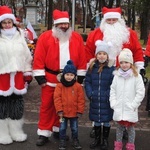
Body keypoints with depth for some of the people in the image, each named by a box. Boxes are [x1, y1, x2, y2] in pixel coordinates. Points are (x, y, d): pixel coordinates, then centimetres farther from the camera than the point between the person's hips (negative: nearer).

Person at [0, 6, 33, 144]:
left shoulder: (20, 37, 8)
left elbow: (27, 56, 9)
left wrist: (27, 74, 6)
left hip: (17, 77, 3)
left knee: (17, 105, 12)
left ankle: (16, 132, 25)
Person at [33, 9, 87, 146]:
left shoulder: (77, 37, 3)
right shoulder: (45, 37, -5)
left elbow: (82, 58, 5)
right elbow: (39, 58, -6)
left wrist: (80, 77, 4)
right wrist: (40, 77, -10)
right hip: (50, 79, -2)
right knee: (47, 106, 2)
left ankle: (58, 130, 29)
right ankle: (44, 133, 12)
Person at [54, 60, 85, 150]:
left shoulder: (78, 86, -8)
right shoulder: (59, 86, -8)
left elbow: (81, 99, -5)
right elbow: (57, 98, -10)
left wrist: (80, 111, -6)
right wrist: (59, 110, -13)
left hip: (74, 112, 0)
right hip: (63, 112, 0)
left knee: (75, 128, 15)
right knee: (62, 128, 11)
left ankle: (75, 141, 32)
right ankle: (62, 141, 25)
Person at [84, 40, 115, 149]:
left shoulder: (111, 68, -7)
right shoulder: (92, 67, 2)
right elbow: (87, 82, 4)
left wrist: (109, 96, -16)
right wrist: (90, 94, -6)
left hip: (106, 101, -3)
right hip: (95, 100, 3)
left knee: (106, 121, 9)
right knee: (96, 121, 15)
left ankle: (105, 140, 25)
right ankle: (97, 139, 31)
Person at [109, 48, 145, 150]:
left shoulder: (137, 76, -7)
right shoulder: (117, 76, 3)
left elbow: (140, 92, -9)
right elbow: (113, 90, 5)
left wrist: (133, 105, -11)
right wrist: (113, 103, -3)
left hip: (130, 110, -3)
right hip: (118, 109, 3)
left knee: (130, 127, 7)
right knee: (119, 126, 15)